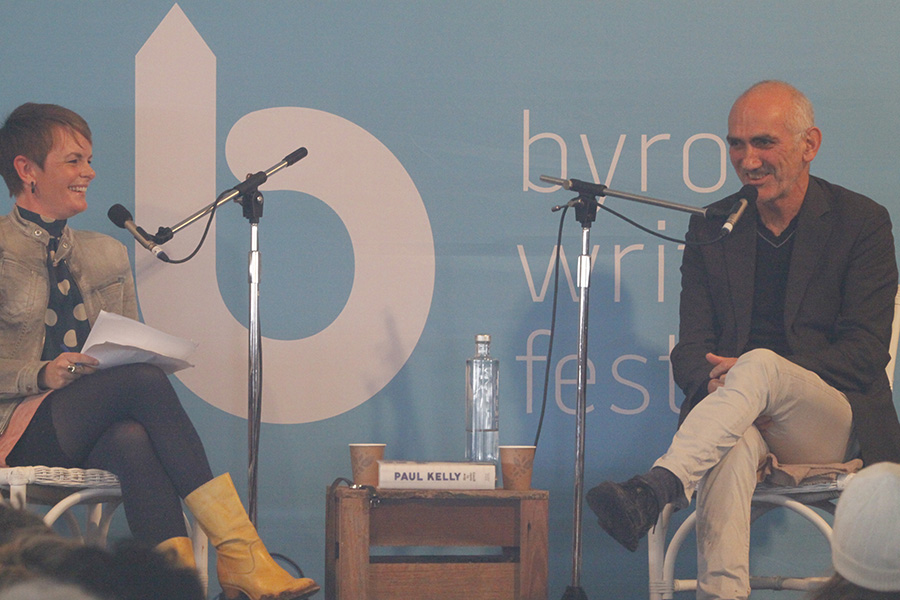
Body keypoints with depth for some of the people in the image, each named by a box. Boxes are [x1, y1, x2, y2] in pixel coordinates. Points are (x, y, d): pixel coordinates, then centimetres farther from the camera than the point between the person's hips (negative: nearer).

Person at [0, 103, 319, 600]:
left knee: (132, 439, -36)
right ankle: (237, 552, -38)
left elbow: (131, 351, 22)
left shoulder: (106, 255, 21)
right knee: (144, 379, -31)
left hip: (95, 430, 4)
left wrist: (140, 358, -2)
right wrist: (41, 375, -19)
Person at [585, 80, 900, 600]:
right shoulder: (711, 229, 13)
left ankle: (653, 491, -54)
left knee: (760, 364, -36)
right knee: (735, 445, -37)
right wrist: (714, 384, -17)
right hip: (739, 421, 2)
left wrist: (754, 375, -19)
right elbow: (692, 347, 10)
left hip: (834, 428, -2)